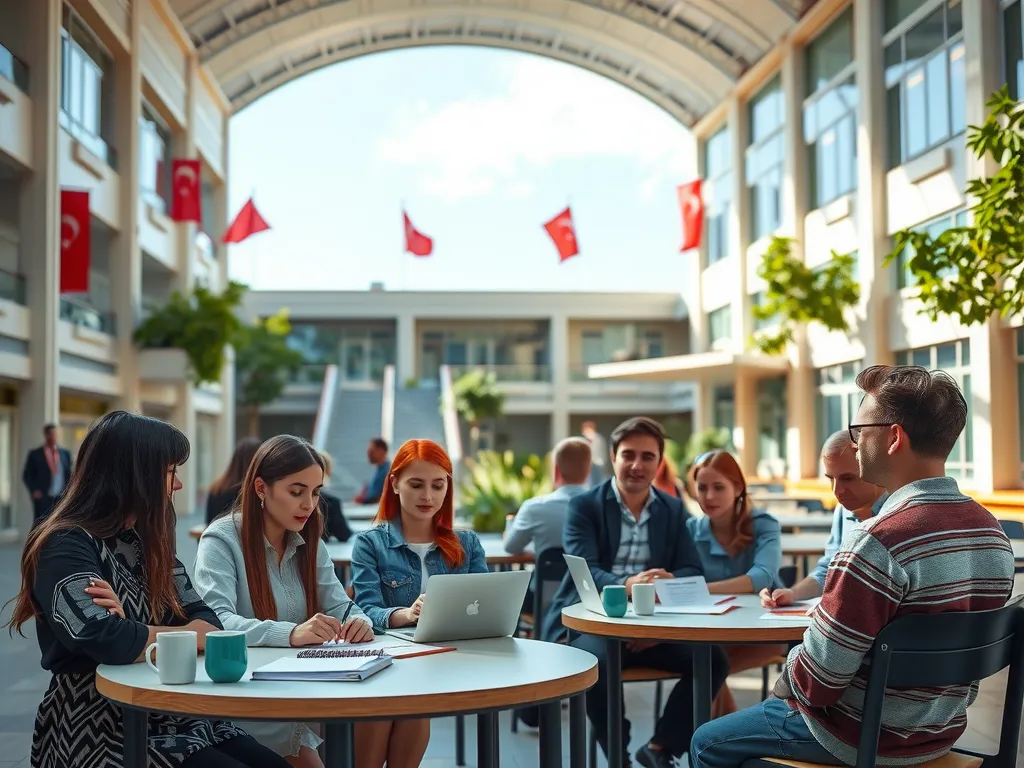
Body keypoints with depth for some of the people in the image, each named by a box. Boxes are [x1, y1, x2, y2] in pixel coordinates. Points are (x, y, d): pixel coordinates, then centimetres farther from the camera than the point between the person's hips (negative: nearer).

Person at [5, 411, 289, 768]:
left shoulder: (148, 541, 13)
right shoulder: (67, 546, -12)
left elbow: (209, 625, 3)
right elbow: (108, 641, -28)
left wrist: (140, 634, -17)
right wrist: (185, 634, -10)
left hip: (173, 718, 7)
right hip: (103, 730, -7)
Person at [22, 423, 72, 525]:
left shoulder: (65, 453, 12)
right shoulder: (35, 454, 3)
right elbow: (27, 476, 4)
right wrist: (34, 491, -8)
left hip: (62, 498, 3)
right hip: (43, 499, -3)